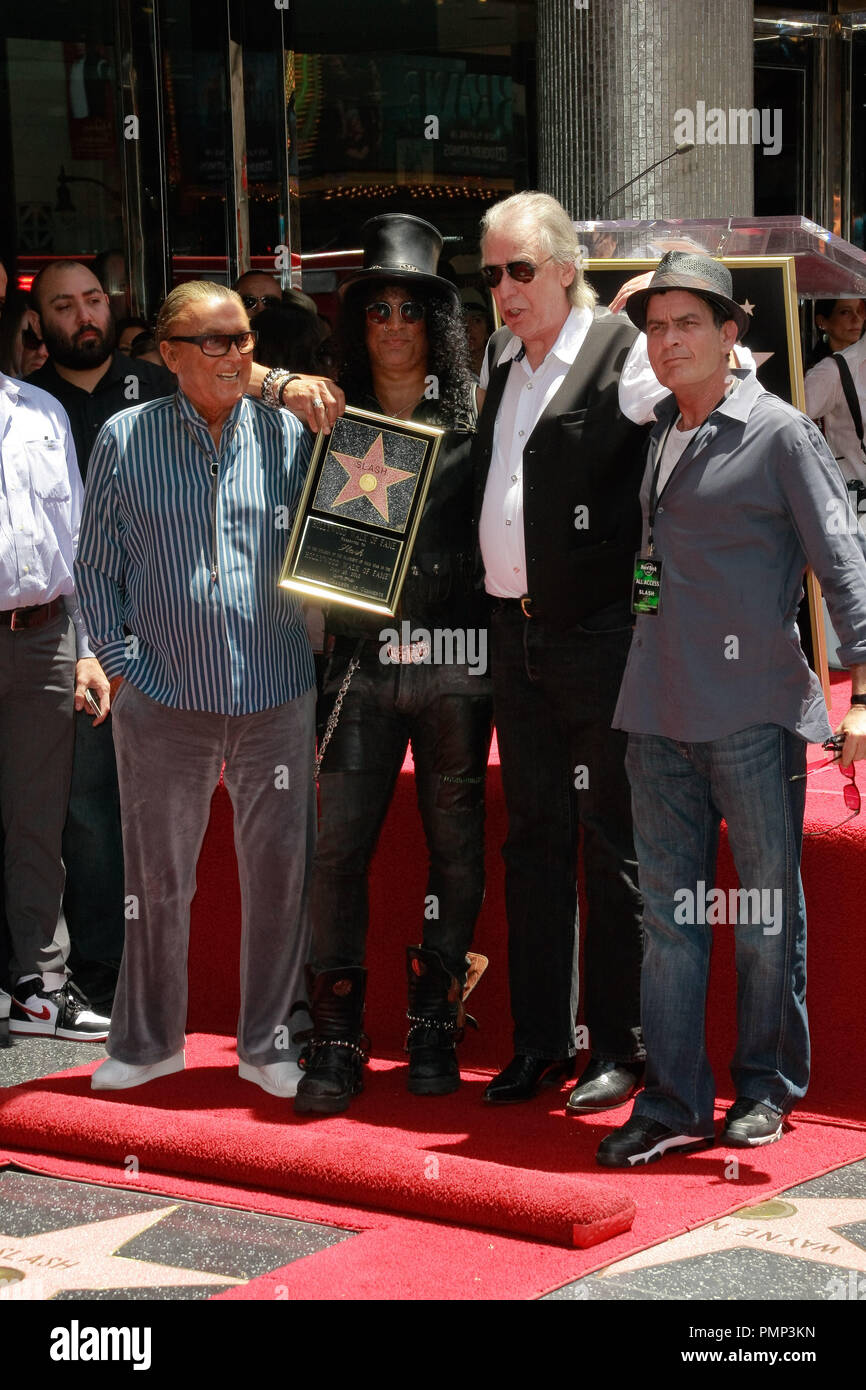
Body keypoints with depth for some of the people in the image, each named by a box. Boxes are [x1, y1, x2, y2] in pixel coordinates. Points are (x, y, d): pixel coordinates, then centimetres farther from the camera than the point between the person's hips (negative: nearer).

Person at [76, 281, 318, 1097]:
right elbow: (96, 567, 7)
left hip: (276, 699, 1)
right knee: (157, 878, 7)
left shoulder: (290, 436, 4)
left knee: (278, 874, 5)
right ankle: (147, 1039, 22)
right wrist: (120, 662, -1)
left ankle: (267, 1042, 18)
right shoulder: (125, 440, 2)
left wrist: (310, 654, 1)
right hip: (163, 699, -1)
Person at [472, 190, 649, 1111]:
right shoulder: (496, 361, 13)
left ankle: (620, 1046, 10)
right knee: (532, 840, 12)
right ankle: (541, 1042, 20)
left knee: (612, 846, 1)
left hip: (598, 638, -7)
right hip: (514, 631, 7)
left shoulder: (620, 352, -9)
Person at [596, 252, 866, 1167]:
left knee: (767, 905, 6)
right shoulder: (657, 436, 13)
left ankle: (767, 1088, 20)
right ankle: (673, 1102, 10)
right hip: (659, 708, 5)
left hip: (752, 707, -5)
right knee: (668, 909, 5)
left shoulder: (779, 433, -4)